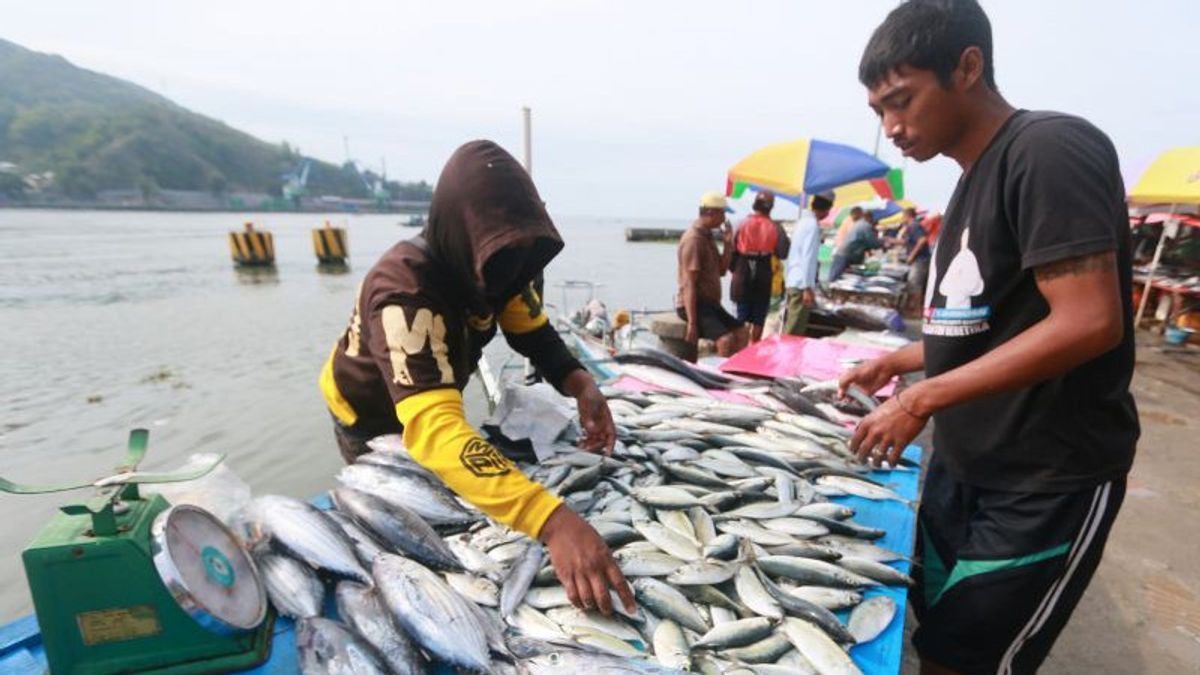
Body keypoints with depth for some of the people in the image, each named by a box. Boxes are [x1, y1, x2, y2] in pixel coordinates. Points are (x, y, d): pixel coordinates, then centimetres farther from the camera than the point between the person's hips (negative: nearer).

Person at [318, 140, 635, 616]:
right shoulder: (404, 290, -43)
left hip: (434, 396, 6)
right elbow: (432, 428, -55)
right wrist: (552, 519, -66)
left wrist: (581, 384, -38)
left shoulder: (493, 263, -21)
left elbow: (533, 332, -16)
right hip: (370, 414, -6)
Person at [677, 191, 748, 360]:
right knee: (726, 339, -24)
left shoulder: (707, 236, 14)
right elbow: (689, 284, -22)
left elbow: (721, 270, 18)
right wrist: (692, 323, -26)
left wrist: (728, 244, 3)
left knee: (741, 333, 5)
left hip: (710, 303, 10)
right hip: (694, 304, -10)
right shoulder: (694, 239, -17)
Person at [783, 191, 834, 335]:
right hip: (801, 283, -9)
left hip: (793, 281, 9)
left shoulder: (804, 220, 15)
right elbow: (807, 257, -19)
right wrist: (808, 287, -20)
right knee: (794, 332, -5)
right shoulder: (812, 224, -13)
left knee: (790, 328, 15)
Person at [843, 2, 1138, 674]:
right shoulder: (977, 179, 10)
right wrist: (895, 363, 12)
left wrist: (922, 399, -22)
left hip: (1047, 481, -8)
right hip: (965, 467, 8)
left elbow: (1089, 322, -24)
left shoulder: (1051, 149, -15)